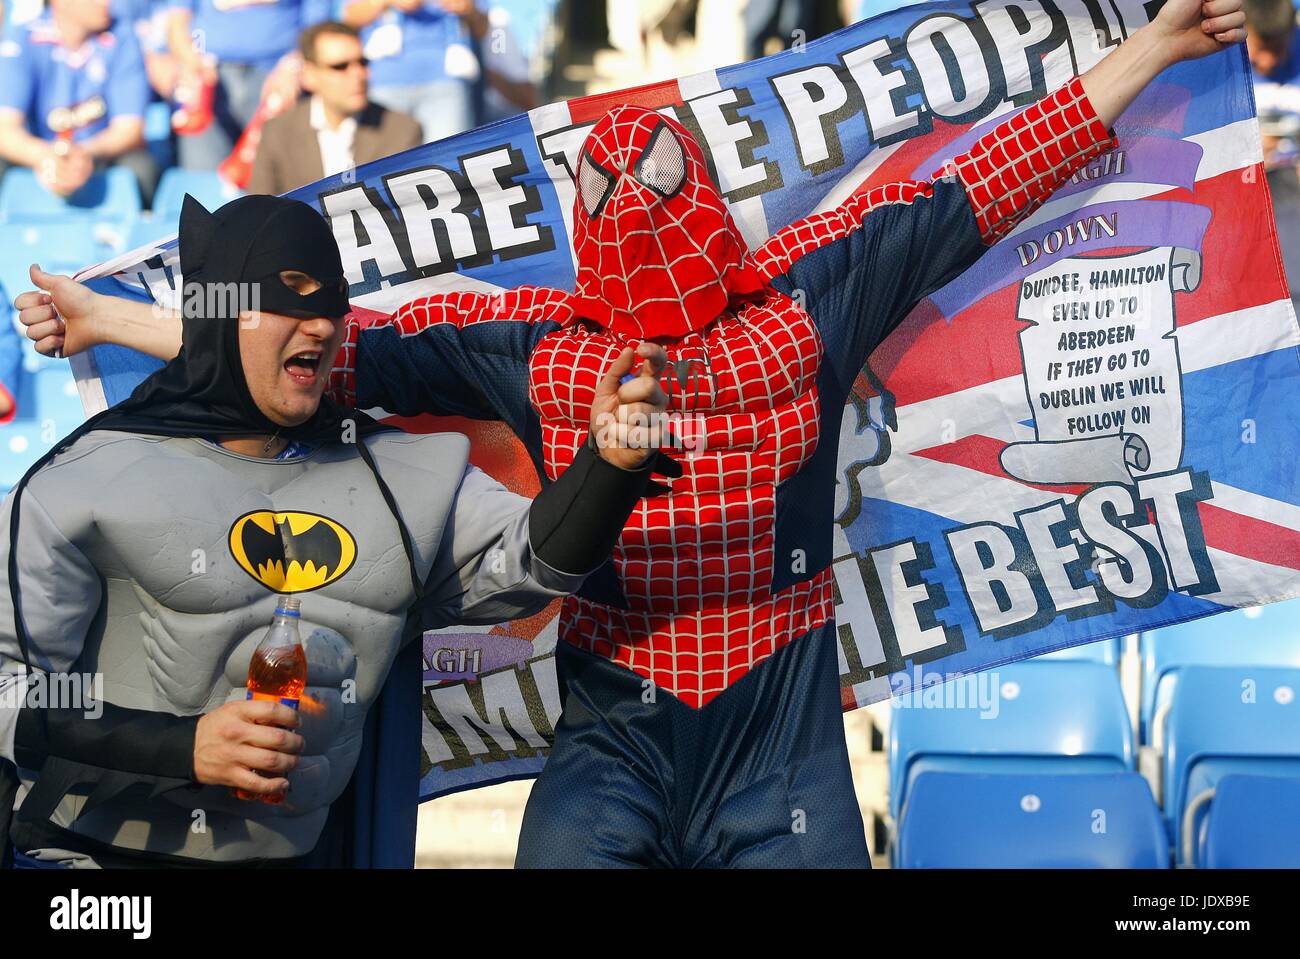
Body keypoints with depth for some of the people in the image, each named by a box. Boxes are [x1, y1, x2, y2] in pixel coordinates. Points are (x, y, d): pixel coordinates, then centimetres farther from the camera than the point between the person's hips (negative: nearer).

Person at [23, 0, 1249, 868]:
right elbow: (334, 348, 6)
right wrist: (115, 320, 7)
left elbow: (976, 193, 5)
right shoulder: (528, 341, 3)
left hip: (782, 737, 0)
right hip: (613, 733, 0)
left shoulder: (806, 295, 1)